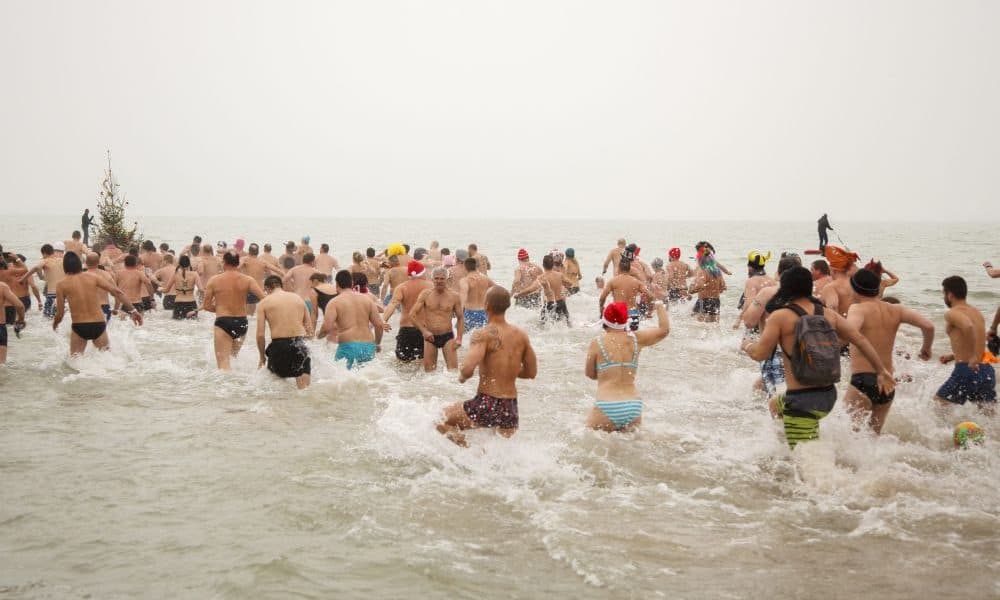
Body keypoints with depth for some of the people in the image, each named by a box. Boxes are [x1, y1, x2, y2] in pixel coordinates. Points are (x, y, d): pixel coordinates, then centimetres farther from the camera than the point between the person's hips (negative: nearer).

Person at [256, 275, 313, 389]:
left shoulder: (264, 303, 4)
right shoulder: (298, 298, 14)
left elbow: (260, 334, 0)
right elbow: (310, 330, 11)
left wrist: (262, 357, 11)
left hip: (278, 345, -2)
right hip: (299, 344, 2)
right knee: (304, 389, 7)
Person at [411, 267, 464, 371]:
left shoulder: (454, 296, 0)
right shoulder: (425, 294, -1)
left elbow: (460, 318, 7)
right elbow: (412, 314, -2)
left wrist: (459, 338, -3)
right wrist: (424, 331, -13)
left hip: (448, 336, -1)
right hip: (430, 337, 1)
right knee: (429, 372, 6)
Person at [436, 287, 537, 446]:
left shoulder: (484, 334, -14)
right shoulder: (521, 335, 5)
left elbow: (468, 369, -25)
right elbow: (531, 372, 14)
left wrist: (462, 377, -3)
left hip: (487, 405, -6)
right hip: (511, 408, 6)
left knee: (441, 421, 12)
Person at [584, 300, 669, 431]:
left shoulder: (597, 343, -3)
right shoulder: (635, 339, 5)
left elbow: (590, 374, 8)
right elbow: (664, 329, 16)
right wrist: (659, 306, 30)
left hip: (606, 408, -4)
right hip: (634, 407, 4)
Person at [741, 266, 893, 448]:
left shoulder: (779, 317, -9)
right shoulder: (828, 314, 7)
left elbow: (760, 354, -11)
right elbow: (860, 340, 6)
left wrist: (747, 345, 11)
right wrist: (881, 371, 12)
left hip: (801, 400, -7)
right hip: (828, 395, 7)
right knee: (775, 404, 33)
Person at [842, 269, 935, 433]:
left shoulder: (858, 309, -5)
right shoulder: (895, 310, 11)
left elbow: (849, 331, -27)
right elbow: (928, 326, 3)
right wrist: (926, 348, 21)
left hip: (862, 381, -7)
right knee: (873, 434, 21)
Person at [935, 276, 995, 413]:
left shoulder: (952, 314, -8)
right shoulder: (976, 312, 16)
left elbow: (968, 326, -30)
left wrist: (974, 358, -26)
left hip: (967, 370, -7)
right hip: (987, 370, 7)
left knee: (939, 402, 14)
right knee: (989, 413, 10)